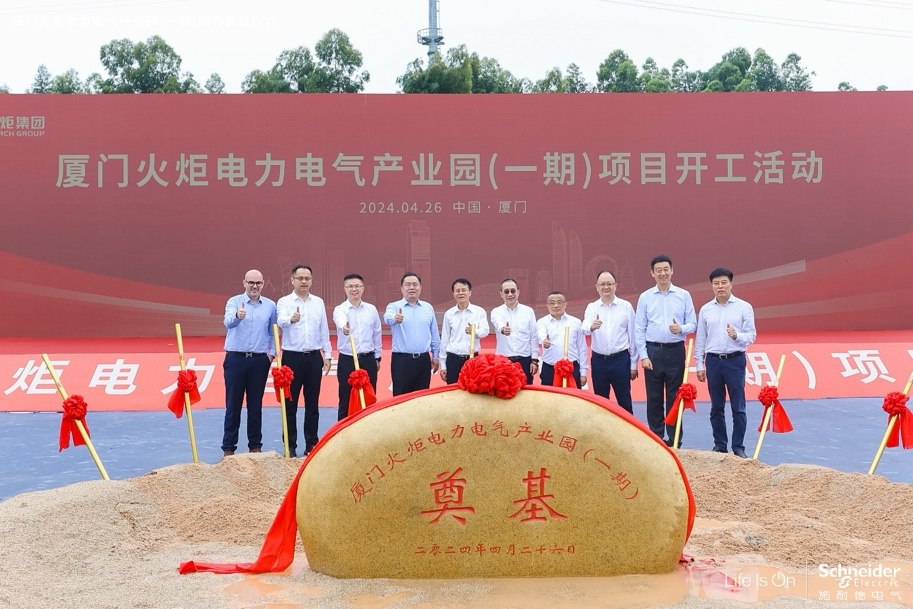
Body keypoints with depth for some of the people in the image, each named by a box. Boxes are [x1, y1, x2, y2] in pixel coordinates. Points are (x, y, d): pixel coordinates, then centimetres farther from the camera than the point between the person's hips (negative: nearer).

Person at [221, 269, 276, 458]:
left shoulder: (270, 305, 6)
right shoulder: (234, 302, -2)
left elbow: (273, 332, 15)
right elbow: (228, 322, -23)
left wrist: (271, 351, 3)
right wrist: (237, 316, -44)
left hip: (260, 360, 2)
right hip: (236, 358, -2)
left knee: (256, 405, 8)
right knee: (233, 405, 2)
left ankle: (255, 445, 18)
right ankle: (228, 447, 9)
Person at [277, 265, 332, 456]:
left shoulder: (319, 302, 9)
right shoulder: (284, 302, -3)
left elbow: (324, 330, 12)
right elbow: (281, 321, -24)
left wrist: (328, 355, 7)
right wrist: (291, 318, -46)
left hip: (314, 357, 3)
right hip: (292, 356, -3)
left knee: (312, 403, 8)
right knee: (290, 404, 2)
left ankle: (312, 444, 16)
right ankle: (290, 445, 10)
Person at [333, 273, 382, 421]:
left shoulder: (371, 309, 6)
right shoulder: (340, 310, -6)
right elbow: (341, 321, -31)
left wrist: (377, 357, 16)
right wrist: (344, 327, -54)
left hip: (368, 360, 3)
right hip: (347, 360, -3)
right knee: (346, 401, 3)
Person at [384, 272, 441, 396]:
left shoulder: (428, 308, 10)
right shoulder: (394, 306, -3)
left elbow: (434, 334, 14)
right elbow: (388, 318, -27)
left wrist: (435, 356, 13)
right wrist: (395, 319, -50)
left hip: (423, 360, 4)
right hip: (401, 360, -4)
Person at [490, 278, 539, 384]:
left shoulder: (528, 311, 6)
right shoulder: (496, 311, 3)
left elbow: (534, 337, 6)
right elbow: (498, 323, -21)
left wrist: (534, 360, 0)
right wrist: (503, 328, -45)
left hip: (524, 360, 1)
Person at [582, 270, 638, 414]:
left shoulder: (626, 306, 0)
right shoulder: (592, 307, 3)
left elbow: (632, 336, 2)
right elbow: (585, 329, -15)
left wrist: (633, 364, 2)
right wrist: (592, 326, -39)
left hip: (621, 359, -1)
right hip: (599, 360, 2)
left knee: (624, 401, 4)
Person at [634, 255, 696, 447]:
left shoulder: (683, 295, 4)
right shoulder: (645, 297, 4)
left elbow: (692, 324, 5)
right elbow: (639, 329, 3)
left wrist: (681, 329, -17)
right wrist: (643, 356, -4)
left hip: (675, 351, 0)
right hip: (653, 351, 0)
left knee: (674, 398, 3)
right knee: (654, 398, 4)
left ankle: (675, 440, 11)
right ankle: (656, 438, 14)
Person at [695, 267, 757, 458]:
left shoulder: (744, 307, -1)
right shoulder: (705, 310, 7)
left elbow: (752, 335, -2)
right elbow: (700, 339, 8)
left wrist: (737, 335, -22)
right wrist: (699, 365, 5)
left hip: (735, 360, -2)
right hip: (713, 361, 2)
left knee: (738, 408, 0)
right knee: (716, 407, 8)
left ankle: (738, 447, 8)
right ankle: (719, 445, 18)